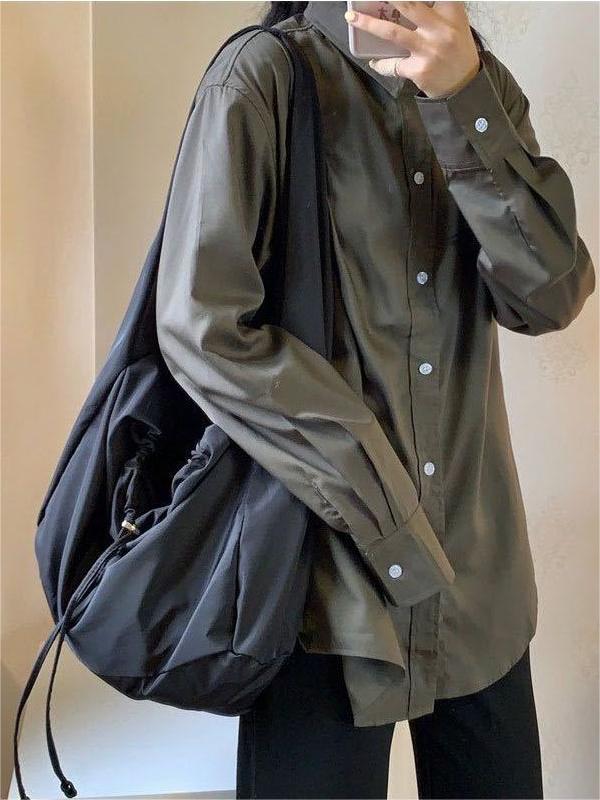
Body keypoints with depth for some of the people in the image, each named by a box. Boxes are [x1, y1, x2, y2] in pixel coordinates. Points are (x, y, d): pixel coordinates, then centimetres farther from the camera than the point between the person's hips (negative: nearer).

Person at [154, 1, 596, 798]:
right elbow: (201, 326, -15)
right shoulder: (264, 73, -7)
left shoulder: (484, 87, 8)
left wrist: (464, 100, -17)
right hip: (329, 559, -5)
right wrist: (377, 496, -12)